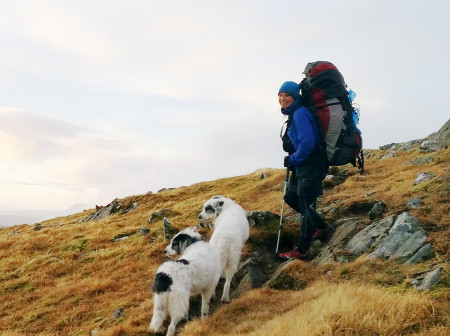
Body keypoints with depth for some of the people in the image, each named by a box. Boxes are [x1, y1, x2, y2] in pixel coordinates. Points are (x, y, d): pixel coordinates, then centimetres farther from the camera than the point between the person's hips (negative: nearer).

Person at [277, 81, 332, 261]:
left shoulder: (300, 114, -17)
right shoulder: (294, 114, 15)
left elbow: (307, 143, -25)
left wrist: (292, 159, -12)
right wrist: (292, 160, 13)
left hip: (312, 166, -11)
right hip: (301, 165, 11)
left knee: (306, 205, -6)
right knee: (291, 197, 19)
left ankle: (302, 251, 1)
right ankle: (322, 228, 32)